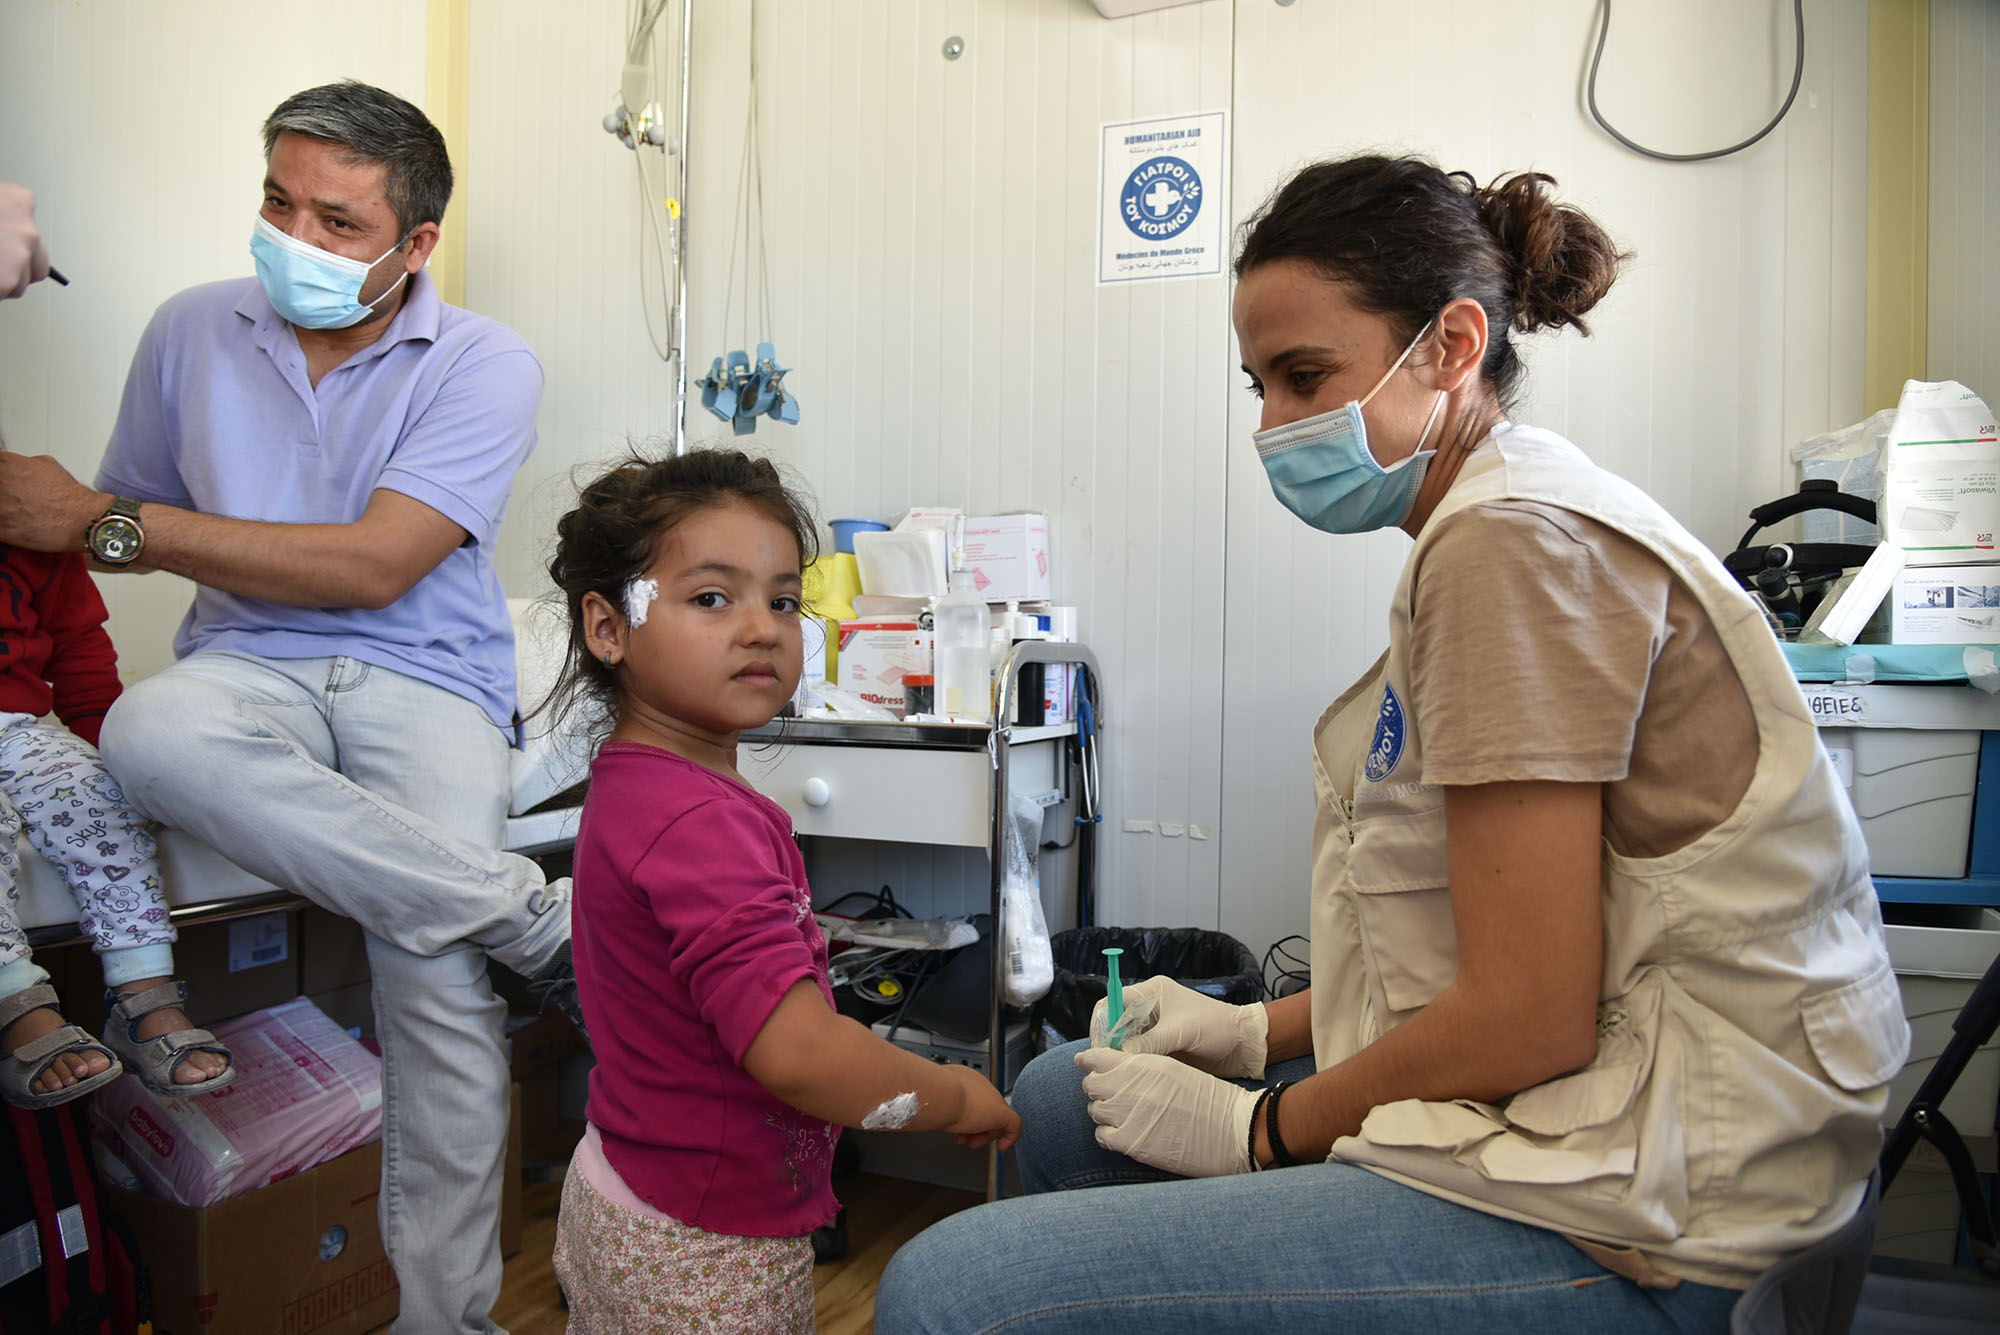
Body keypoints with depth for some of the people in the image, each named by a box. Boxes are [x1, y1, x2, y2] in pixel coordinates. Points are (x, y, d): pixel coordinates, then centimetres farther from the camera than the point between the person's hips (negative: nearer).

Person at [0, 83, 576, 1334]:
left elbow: (374, 568, -13)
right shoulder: (193, 330, 11)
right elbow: (127, 520, 23)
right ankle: (539, 917, -28)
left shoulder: (484, 366, -4)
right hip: (246, 665, 3)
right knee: (148, 733, -34)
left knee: (434, 958, -25)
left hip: (423, 677, -3)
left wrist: (101, 523, -11)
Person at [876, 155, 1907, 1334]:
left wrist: (1258, 1127, -8)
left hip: (1622, 1219, -10)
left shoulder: (1517, 540, -19)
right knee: (1063, 1100, 20)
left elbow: (1528, 1018, -21)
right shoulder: (1500, 519, 13)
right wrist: (1259, 1032, 9)